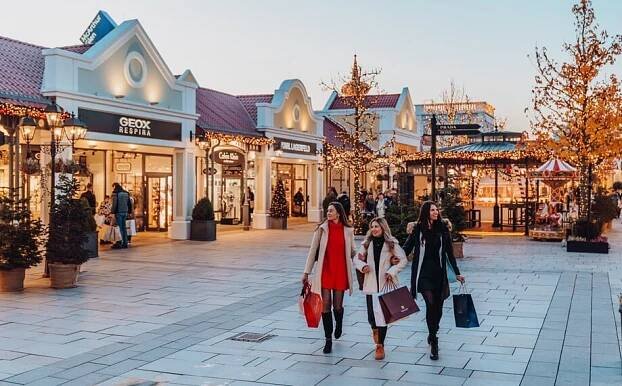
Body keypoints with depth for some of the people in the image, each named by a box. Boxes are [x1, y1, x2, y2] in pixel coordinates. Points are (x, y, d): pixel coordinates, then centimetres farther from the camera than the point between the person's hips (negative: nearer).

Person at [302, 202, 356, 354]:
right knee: (325, 304, -3)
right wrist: (306, 272, 0)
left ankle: (339, 324, 41)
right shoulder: (322, 229, -2)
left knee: (337, 305, 6)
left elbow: (353, 251, 15)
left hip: (340, 272, 1)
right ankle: (328, 339, 8)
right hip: (325, 271, 0)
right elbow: (313, 250, 0)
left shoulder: (348, 230, 1)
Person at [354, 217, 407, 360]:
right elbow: (357, 259, 13)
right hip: (371, 284, 3)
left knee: (383, 315, -5)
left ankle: (380, 345, 6)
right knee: (371, 314, 1)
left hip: (386, 284, -2)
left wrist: (392, 271, -13)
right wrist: (362, 266, -8)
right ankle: (375, 329, 37)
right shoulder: (367, 244, 8)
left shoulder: (392, 243, -1)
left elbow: (403, 260, -2)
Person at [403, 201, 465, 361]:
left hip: (439, 272, 3)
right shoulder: (417, 229, -2)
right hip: (423, 273, -3)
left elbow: (449, 253, 9)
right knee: (430, 303, -15)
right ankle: (434, 343, -7)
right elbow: (406, 250, 3)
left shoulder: (442, 229, 4)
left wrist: (457, 273, 10)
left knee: (438, 307, 8)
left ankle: (432, 334, 35)